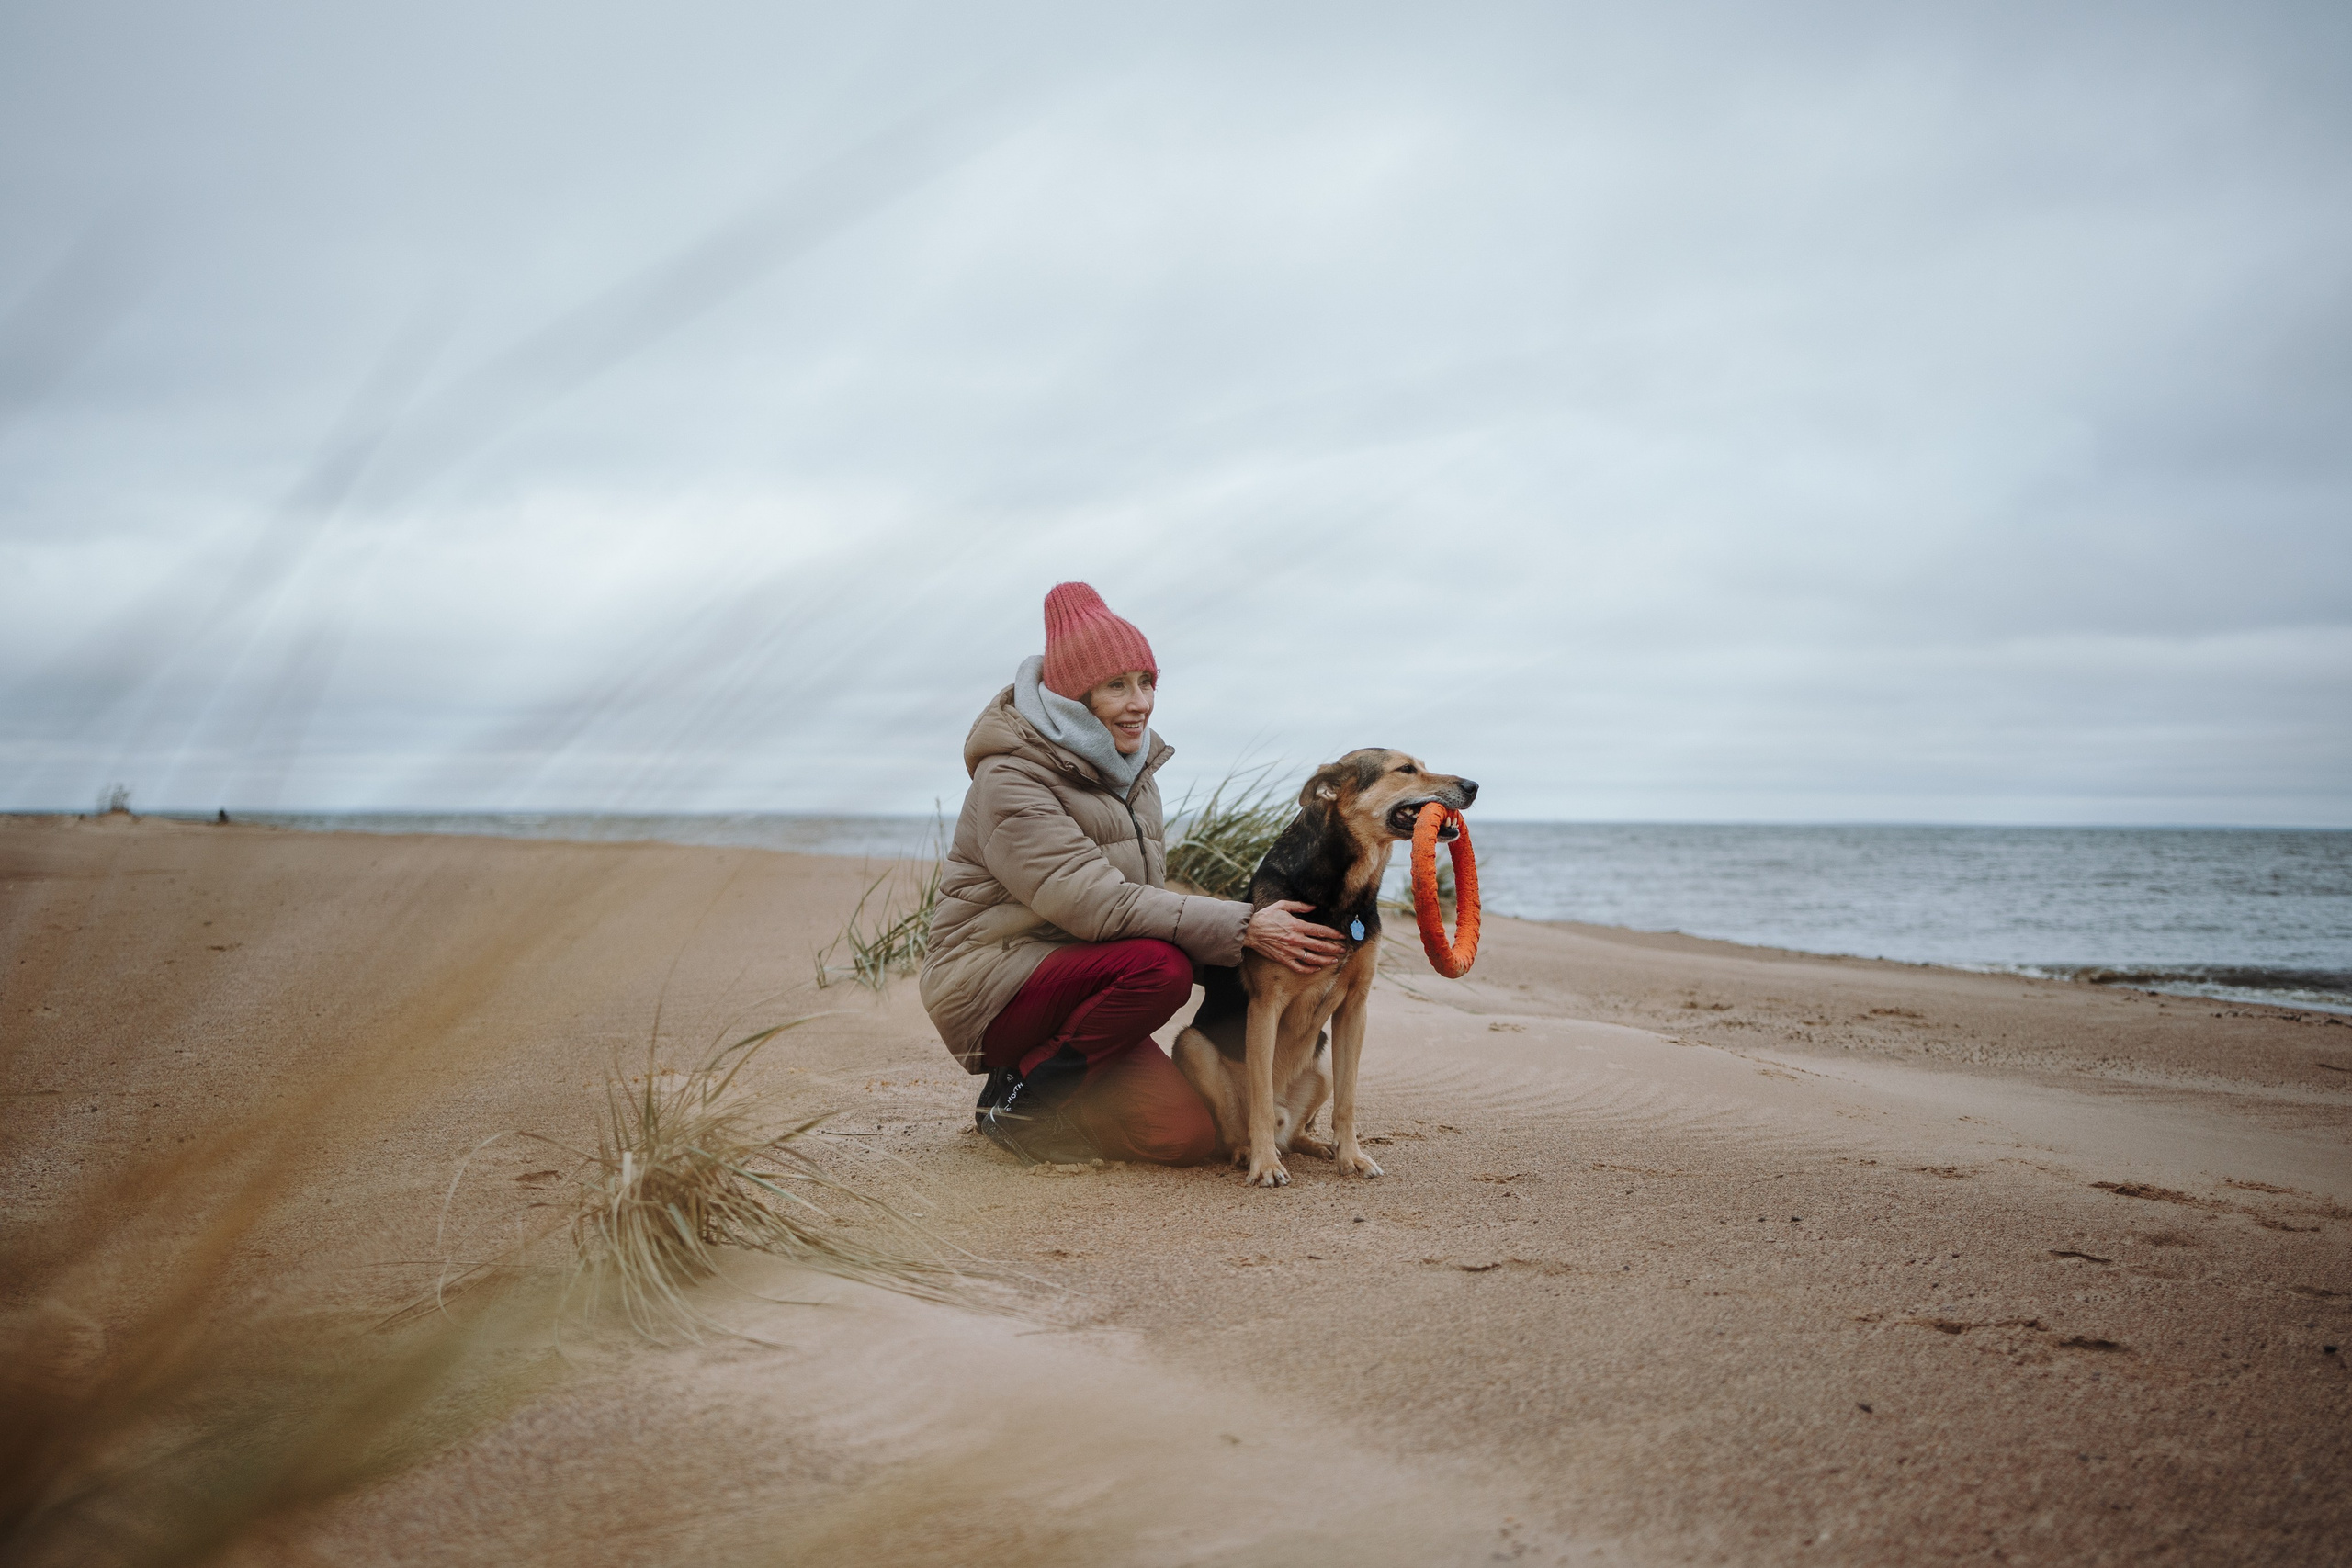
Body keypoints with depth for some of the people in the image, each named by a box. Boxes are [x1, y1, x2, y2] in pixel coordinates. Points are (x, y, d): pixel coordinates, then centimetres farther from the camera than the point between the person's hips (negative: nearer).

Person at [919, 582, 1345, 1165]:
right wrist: (1243, 927, -29)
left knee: (1188, 1135, -12)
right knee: (1160, 965, -32)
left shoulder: (1130, 770, 12)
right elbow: (1097, 905, -26)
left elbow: (1146, 894, 13)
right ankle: (1019, 1092, -12)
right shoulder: (1010, 778, -16)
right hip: (992, 983, -7)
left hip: (1077, 976, 7)